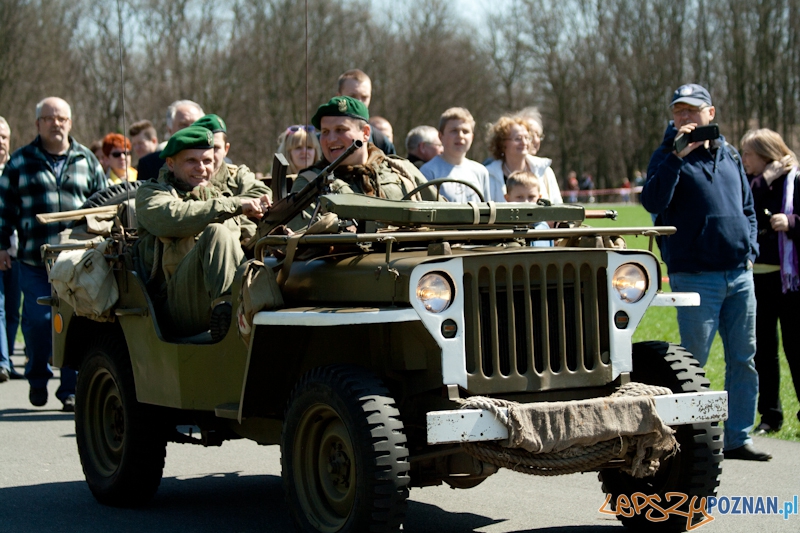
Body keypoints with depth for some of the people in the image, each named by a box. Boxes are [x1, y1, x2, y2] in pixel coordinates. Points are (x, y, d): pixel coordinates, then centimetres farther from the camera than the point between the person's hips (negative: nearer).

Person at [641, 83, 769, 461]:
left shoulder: (729, 154, 13)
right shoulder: (668, 156, -2)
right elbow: (653, 202, -20)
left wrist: (749, 250, 10)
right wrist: (678, 156, -24)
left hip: (739, 274, 5)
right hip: (695, 275, -5)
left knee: (743, 360, 6)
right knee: (693, 362, -3)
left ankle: (738, 438, 14)